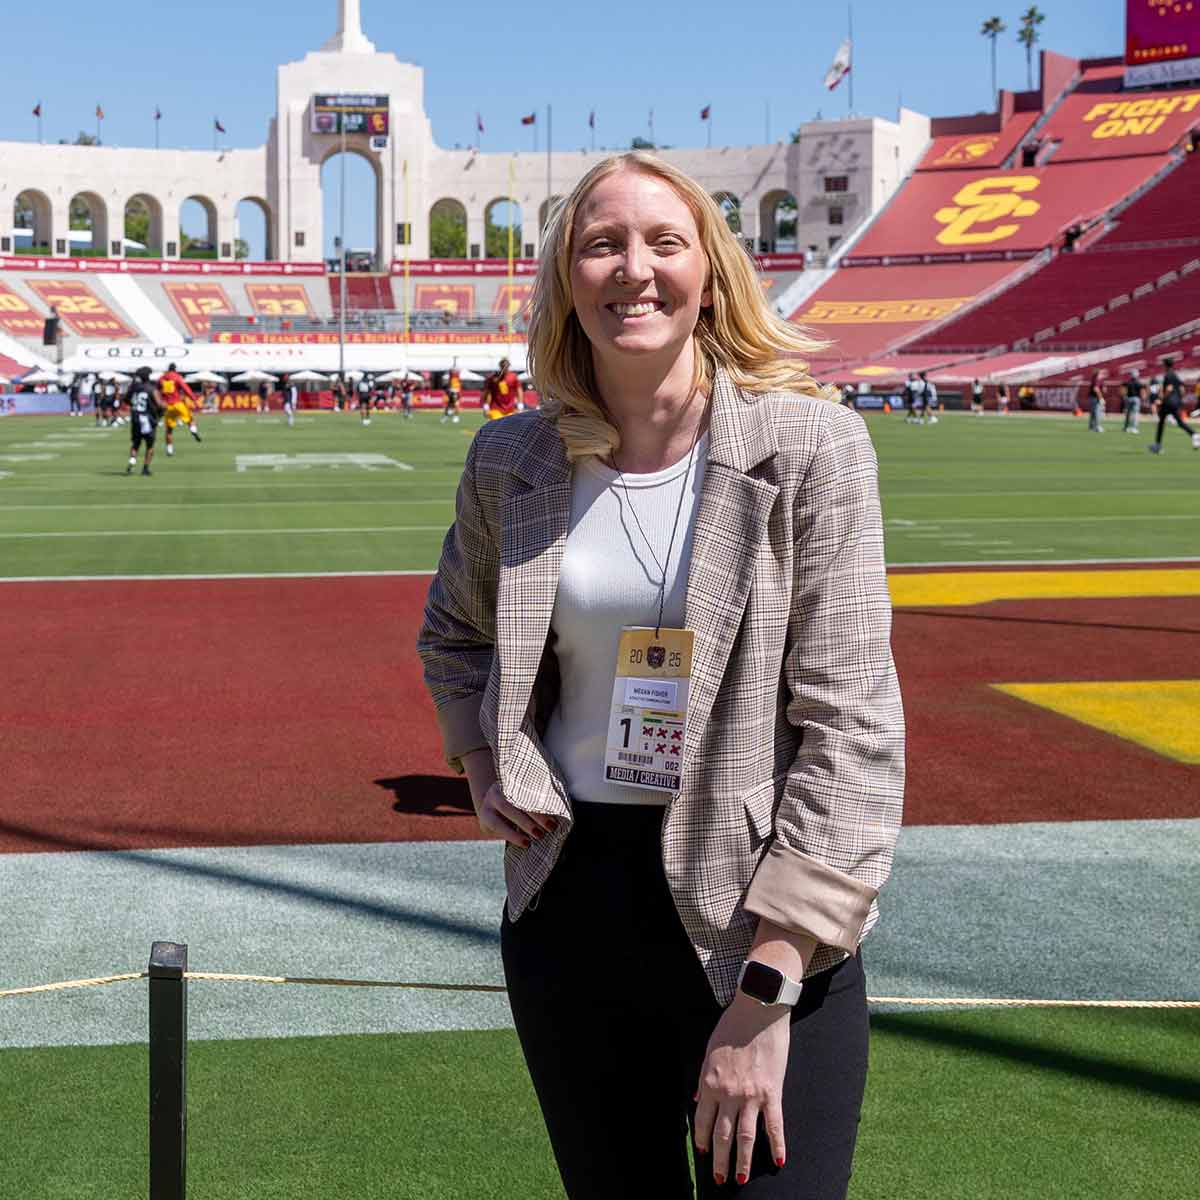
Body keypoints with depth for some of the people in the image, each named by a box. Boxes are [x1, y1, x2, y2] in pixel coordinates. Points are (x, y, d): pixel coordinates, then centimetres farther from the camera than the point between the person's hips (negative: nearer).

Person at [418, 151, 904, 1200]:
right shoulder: (512, 462, 1)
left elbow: (852, 729, -13)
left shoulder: (809, 444, -11)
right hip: (568, 906, 4)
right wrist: (482, 762, 4)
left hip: (760, 918, -3)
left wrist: (767, 994, -18)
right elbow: (454, 632, 23)